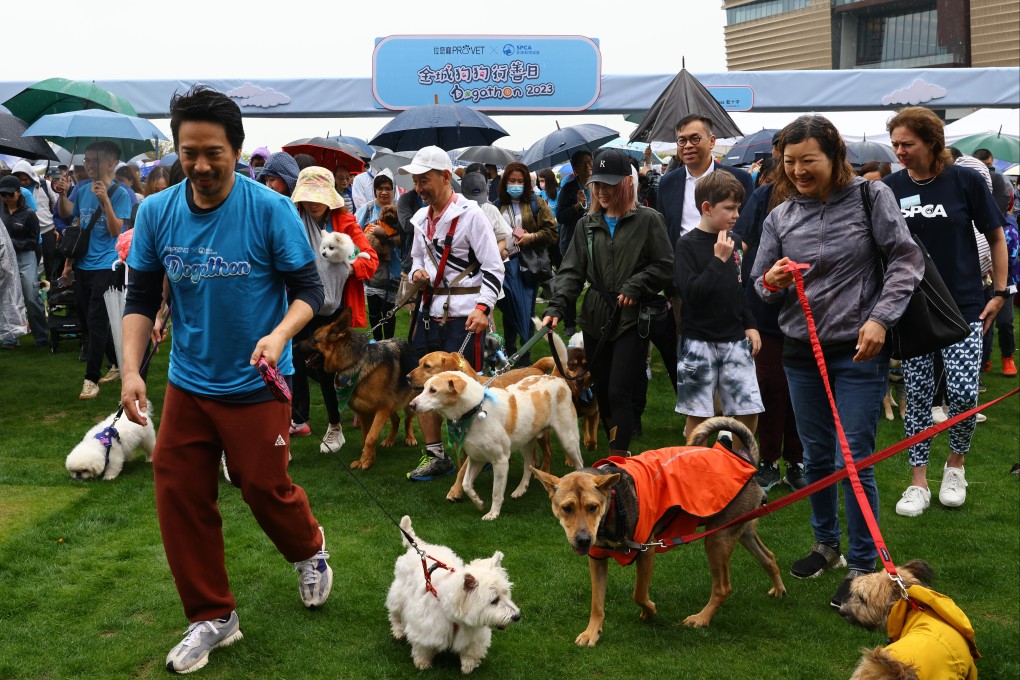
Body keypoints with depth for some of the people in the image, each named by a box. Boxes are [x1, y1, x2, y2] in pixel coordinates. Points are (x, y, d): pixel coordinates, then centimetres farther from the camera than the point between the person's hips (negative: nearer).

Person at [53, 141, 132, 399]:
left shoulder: (120, 193, -10)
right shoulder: (82, 189, 6)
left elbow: (115, 230, -17)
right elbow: (67, 215, 16)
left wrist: (105, 199, -26)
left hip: (105, 266, -7)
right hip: (82, 264, 7)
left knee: (96, 321, -8)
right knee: (86, 318, 12)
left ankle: (91, 378, -3)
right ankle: (117, 364, 27)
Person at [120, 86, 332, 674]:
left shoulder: (271, 210, -14)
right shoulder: (156, 213, -4)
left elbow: (309, 291, -10)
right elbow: (142, 299, 3)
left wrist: (279, 334, -29)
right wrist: (131, 369, -9)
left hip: (254, 384, -4)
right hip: (188, 383, 4)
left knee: (265, 487, 6)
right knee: (180, 498, 5)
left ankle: (310, 549, 41)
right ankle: (212, 617, 23)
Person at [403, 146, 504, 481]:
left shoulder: (470, 214, -10)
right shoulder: (421, 218, 11)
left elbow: (493, 268, -11)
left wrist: (482, 308, -22)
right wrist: (417, 272, 3)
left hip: (463, 315, -7)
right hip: (429, 311, 7)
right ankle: (435, 455, 22)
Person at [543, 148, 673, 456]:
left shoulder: (648, 220, -1)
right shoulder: (587, 225, 11)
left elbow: (665, 266, -1)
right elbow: (571, 271, 5)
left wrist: (635, 287, -13)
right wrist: (556, 307, -9)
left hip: (632, 320, -5)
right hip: (595, 320, 5)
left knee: (620, 393, -10)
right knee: (602, 393, 11)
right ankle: (615, 451, 25)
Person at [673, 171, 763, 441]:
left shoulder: (733, 241, 8)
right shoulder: (687, 245, -9)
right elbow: (690, 293, -19)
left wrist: (749, 325, 11)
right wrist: (719, 259, -19)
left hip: (735, 340, 5)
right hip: (700, 342, -5)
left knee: (749, 412, 2)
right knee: (698, 416, 2)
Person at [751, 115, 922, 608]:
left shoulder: (871, 197, -6)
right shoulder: (780, 216, 3)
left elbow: (906, 260, -6)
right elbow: (760, 284, 8)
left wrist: (880, 317, -16)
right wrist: (772, 282, -16)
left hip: (858, 351, -4)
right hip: (801, 351, 4)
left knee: (853, 460, -4)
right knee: (816, 456, 15)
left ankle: (863, 567, 9)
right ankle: (826, 545, 34)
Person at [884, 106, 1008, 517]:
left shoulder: (966, 181, -6)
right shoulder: (890, 188, 1)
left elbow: (996, 237, 2)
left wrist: (999, 293, -2)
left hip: (963, 306, -2)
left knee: (963, 392, -9)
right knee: (918, 395, 5)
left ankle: (955, 463, 18)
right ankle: (918, 482, 14)